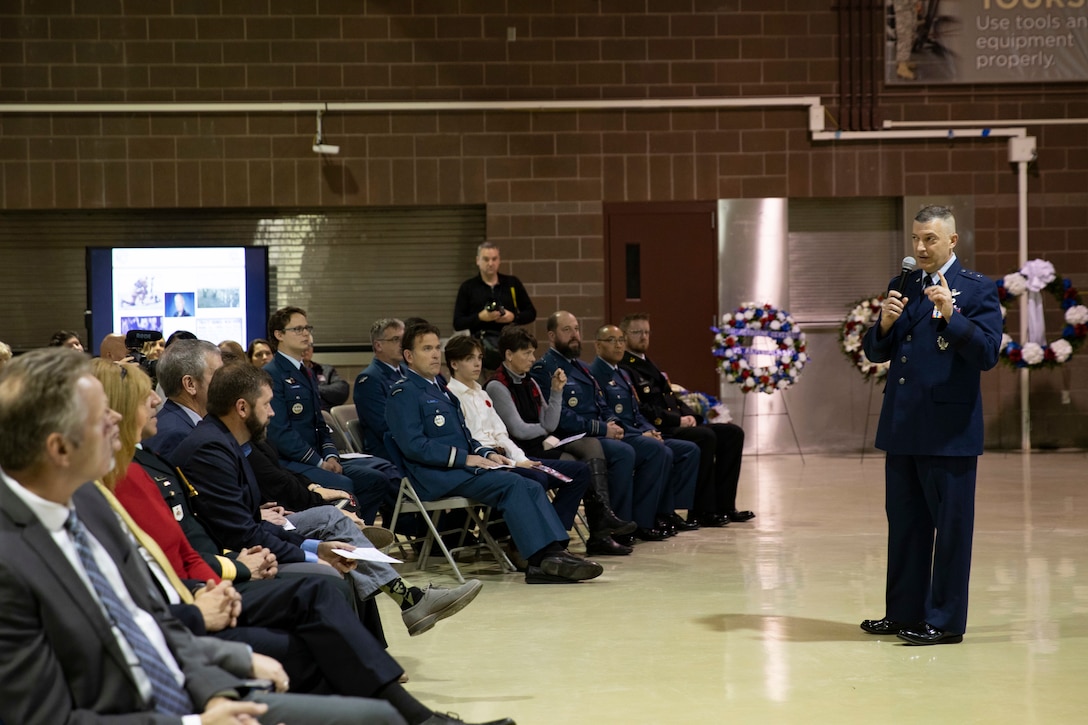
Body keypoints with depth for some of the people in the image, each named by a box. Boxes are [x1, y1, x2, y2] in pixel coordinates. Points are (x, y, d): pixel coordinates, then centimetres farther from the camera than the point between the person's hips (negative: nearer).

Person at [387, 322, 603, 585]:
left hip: (461, 467, 9)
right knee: (511, 484, -27)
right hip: (435, 476, -9)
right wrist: (465, 458, -17)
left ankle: (554, 552, -24)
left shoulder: (439, 388, 23)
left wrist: (486, 454, 6)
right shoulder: (404, 392, -5)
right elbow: (412, 445, -16)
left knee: (532, 488, -11)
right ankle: (545, 557, -30)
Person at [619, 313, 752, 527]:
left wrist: (689, 416, 4)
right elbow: (640, 409, -17)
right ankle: (701, 512, -26)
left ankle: (724, 506, -4)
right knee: (705, 436, -32)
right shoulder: (624, 369, -6)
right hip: (658, 430, -10)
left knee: (733, 433, -1)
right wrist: (677, 420, -17)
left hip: (677, 425, 10)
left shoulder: (648, 365, 27)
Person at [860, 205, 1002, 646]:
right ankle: (904, 613, 23)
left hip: (949, 429, -6)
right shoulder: (902, 286, 14)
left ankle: (945, 621, 7)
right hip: (902, 427, 7)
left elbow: (987, 353, -14)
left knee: (950, 526, 0)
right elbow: (875, 353, 13)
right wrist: (885, 323, -7)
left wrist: (950, 314, -25)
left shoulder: (978, 290, -4)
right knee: (904, 523, 13)